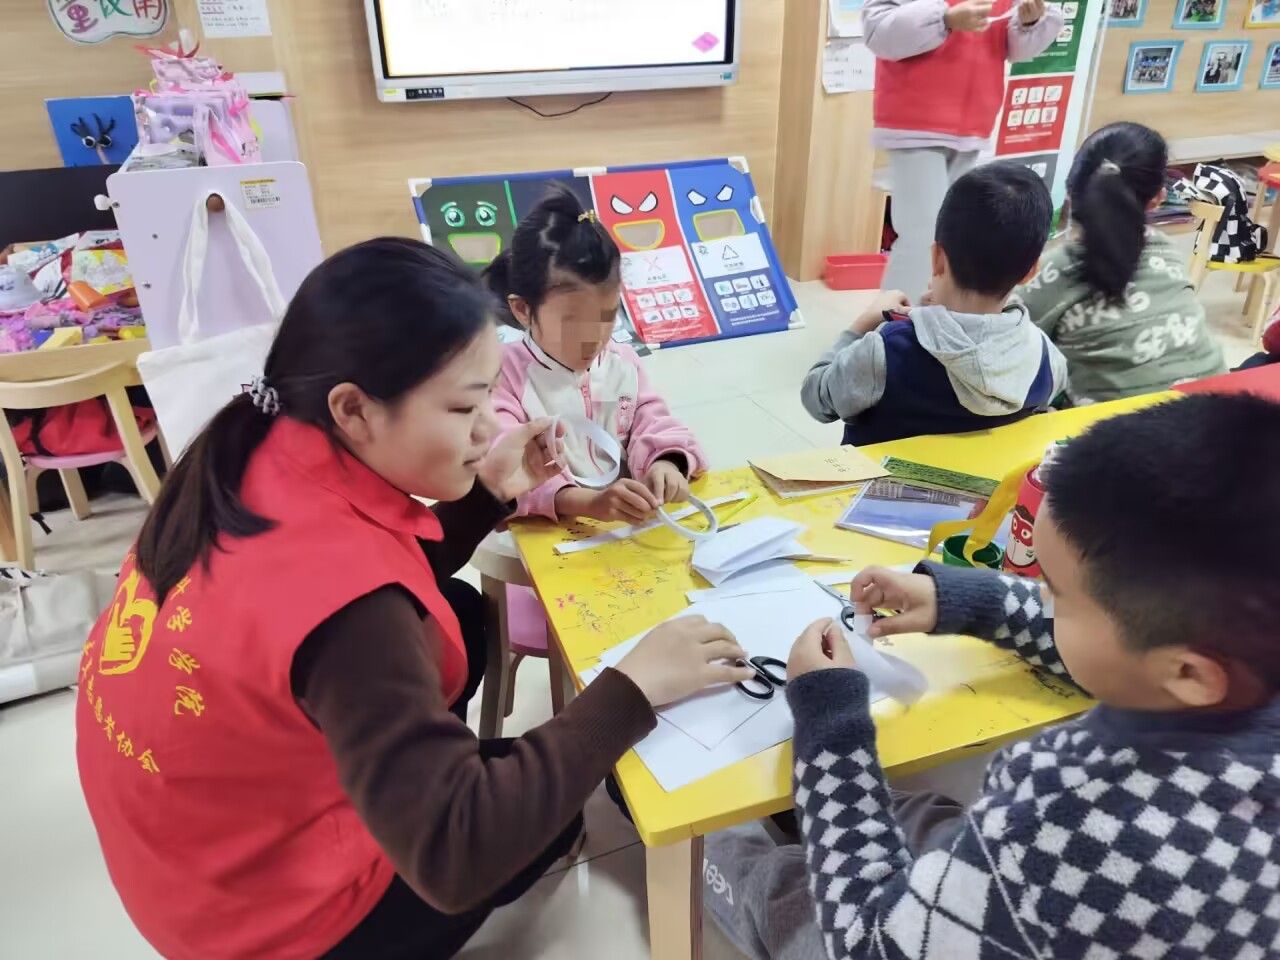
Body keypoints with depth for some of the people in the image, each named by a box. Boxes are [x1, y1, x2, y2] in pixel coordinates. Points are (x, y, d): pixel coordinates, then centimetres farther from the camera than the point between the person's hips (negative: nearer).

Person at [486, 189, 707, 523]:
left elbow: (651, 423, 6)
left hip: (629, 522, 4)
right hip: (545, 532, -3)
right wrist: (590, 502, -36)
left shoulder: (623, 363, 7)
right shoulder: (505, 374, -10)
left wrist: (665, 461, -19)